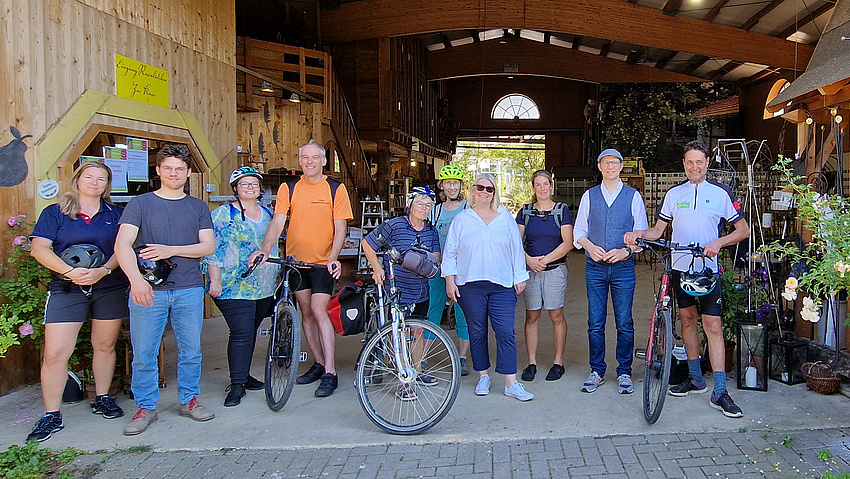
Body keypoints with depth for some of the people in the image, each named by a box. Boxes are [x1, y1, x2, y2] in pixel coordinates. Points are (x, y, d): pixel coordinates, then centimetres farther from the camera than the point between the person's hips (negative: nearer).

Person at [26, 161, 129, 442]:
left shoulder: (115, 214, 9)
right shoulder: (55, 213, 6)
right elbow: (39, 249, -4)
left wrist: (102, 271, -17)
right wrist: (71, 271, -18)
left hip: (110, 289, 1)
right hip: (66, 290, -1)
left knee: (105, 346, 10)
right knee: (55, 354, -6)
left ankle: (102, 398, 28)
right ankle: (51, 416, 6)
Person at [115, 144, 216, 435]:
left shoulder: (198, 207, 11)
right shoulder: (140, 203, 3)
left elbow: (209, 246, 2)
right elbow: (122, 245, -9)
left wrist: (171, 250, -12)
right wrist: (136, 279, -25)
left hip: (189, 290, 2)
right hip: (148, 290, -2)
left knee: (191, 350, 8)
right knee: (144, 353, 3)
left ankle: (189, 400, 24)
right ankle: (146, 408, 18)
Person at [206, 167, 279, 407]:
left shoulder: (267, 214, 15)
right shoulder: (224, 213, -4)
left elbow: (274, 247, 24)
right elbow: (213, 249, -9)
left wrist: (279, 276, 23)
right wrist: (215, 281, -15)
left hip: (264, 288, 6)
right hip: (234, 287, -6)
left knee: (251, 332, 12)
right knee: (242, 333, -11)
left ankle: (243, 375, 25)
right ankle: (237, 385, -2)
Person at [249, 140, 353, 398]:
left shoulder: (336, 188, -2)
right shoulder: (288, 189, 4)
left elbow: (340, 228, -6)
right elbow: (277, 222, -5)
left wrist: (333, 258, -20)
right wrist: (264, 250, -22)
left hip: (323, 261, -4)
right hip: (295, 260, 4)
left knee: (319, 310, -12)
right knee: (306, 312, 10)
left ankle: (330, 373, -7)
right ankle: (319, 363, 24)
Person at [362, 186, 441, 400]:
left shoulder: (431, 230, 6)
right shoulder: (394, 225, -9)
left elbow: (435, 256, 1)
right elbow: (367, 244, -2)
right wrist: (377, 268, -8)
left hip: (421, 292, 6)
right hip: (397, 291, -6)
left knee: (418, 331, 17)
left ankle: (418, 372, 34)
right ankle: (403, 383, 3)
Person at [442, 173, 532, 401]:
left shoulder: (505, 217, 11)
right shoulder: (461, 219, 8)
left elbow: (517, 249, 12)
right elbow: (450, 252, 8)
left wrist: (520, 277, 9)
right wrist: (449, 279, 1)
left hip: (502, 285, 0)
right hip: (470, 285, 0)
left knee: (506, 332, -5)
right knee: (477, 332, 7)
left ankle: (511, 383, -1)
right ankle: (483, 376, 22)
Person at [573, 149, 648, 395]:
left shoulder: (633, 196, 5)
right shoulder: (589, 196, 9)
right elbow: (579, 231, 10)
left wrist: (625, 251, -12)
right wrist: (591, 247, -10)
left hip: (623, 266, -1)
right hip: (595, 266, 1)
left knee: (624, 323, 2)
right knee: (595, 323, 4)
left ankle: (624, 372, 15)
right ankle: (597, 371, 16)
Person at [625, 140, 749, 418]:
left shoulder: (720, 193, 1)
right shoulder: (674, 194, 10)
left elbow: (743, 229, 3)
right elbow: (658, 230, 11)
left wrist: (718, 242, -15)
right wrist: (638, 234, -10)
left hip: (707, 269, -3)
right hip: (680, 267, 4)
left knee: (712, 326, -7)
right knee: (687, 320, 12)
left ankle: (719, 393, -3)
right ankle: (696, 379, 25)